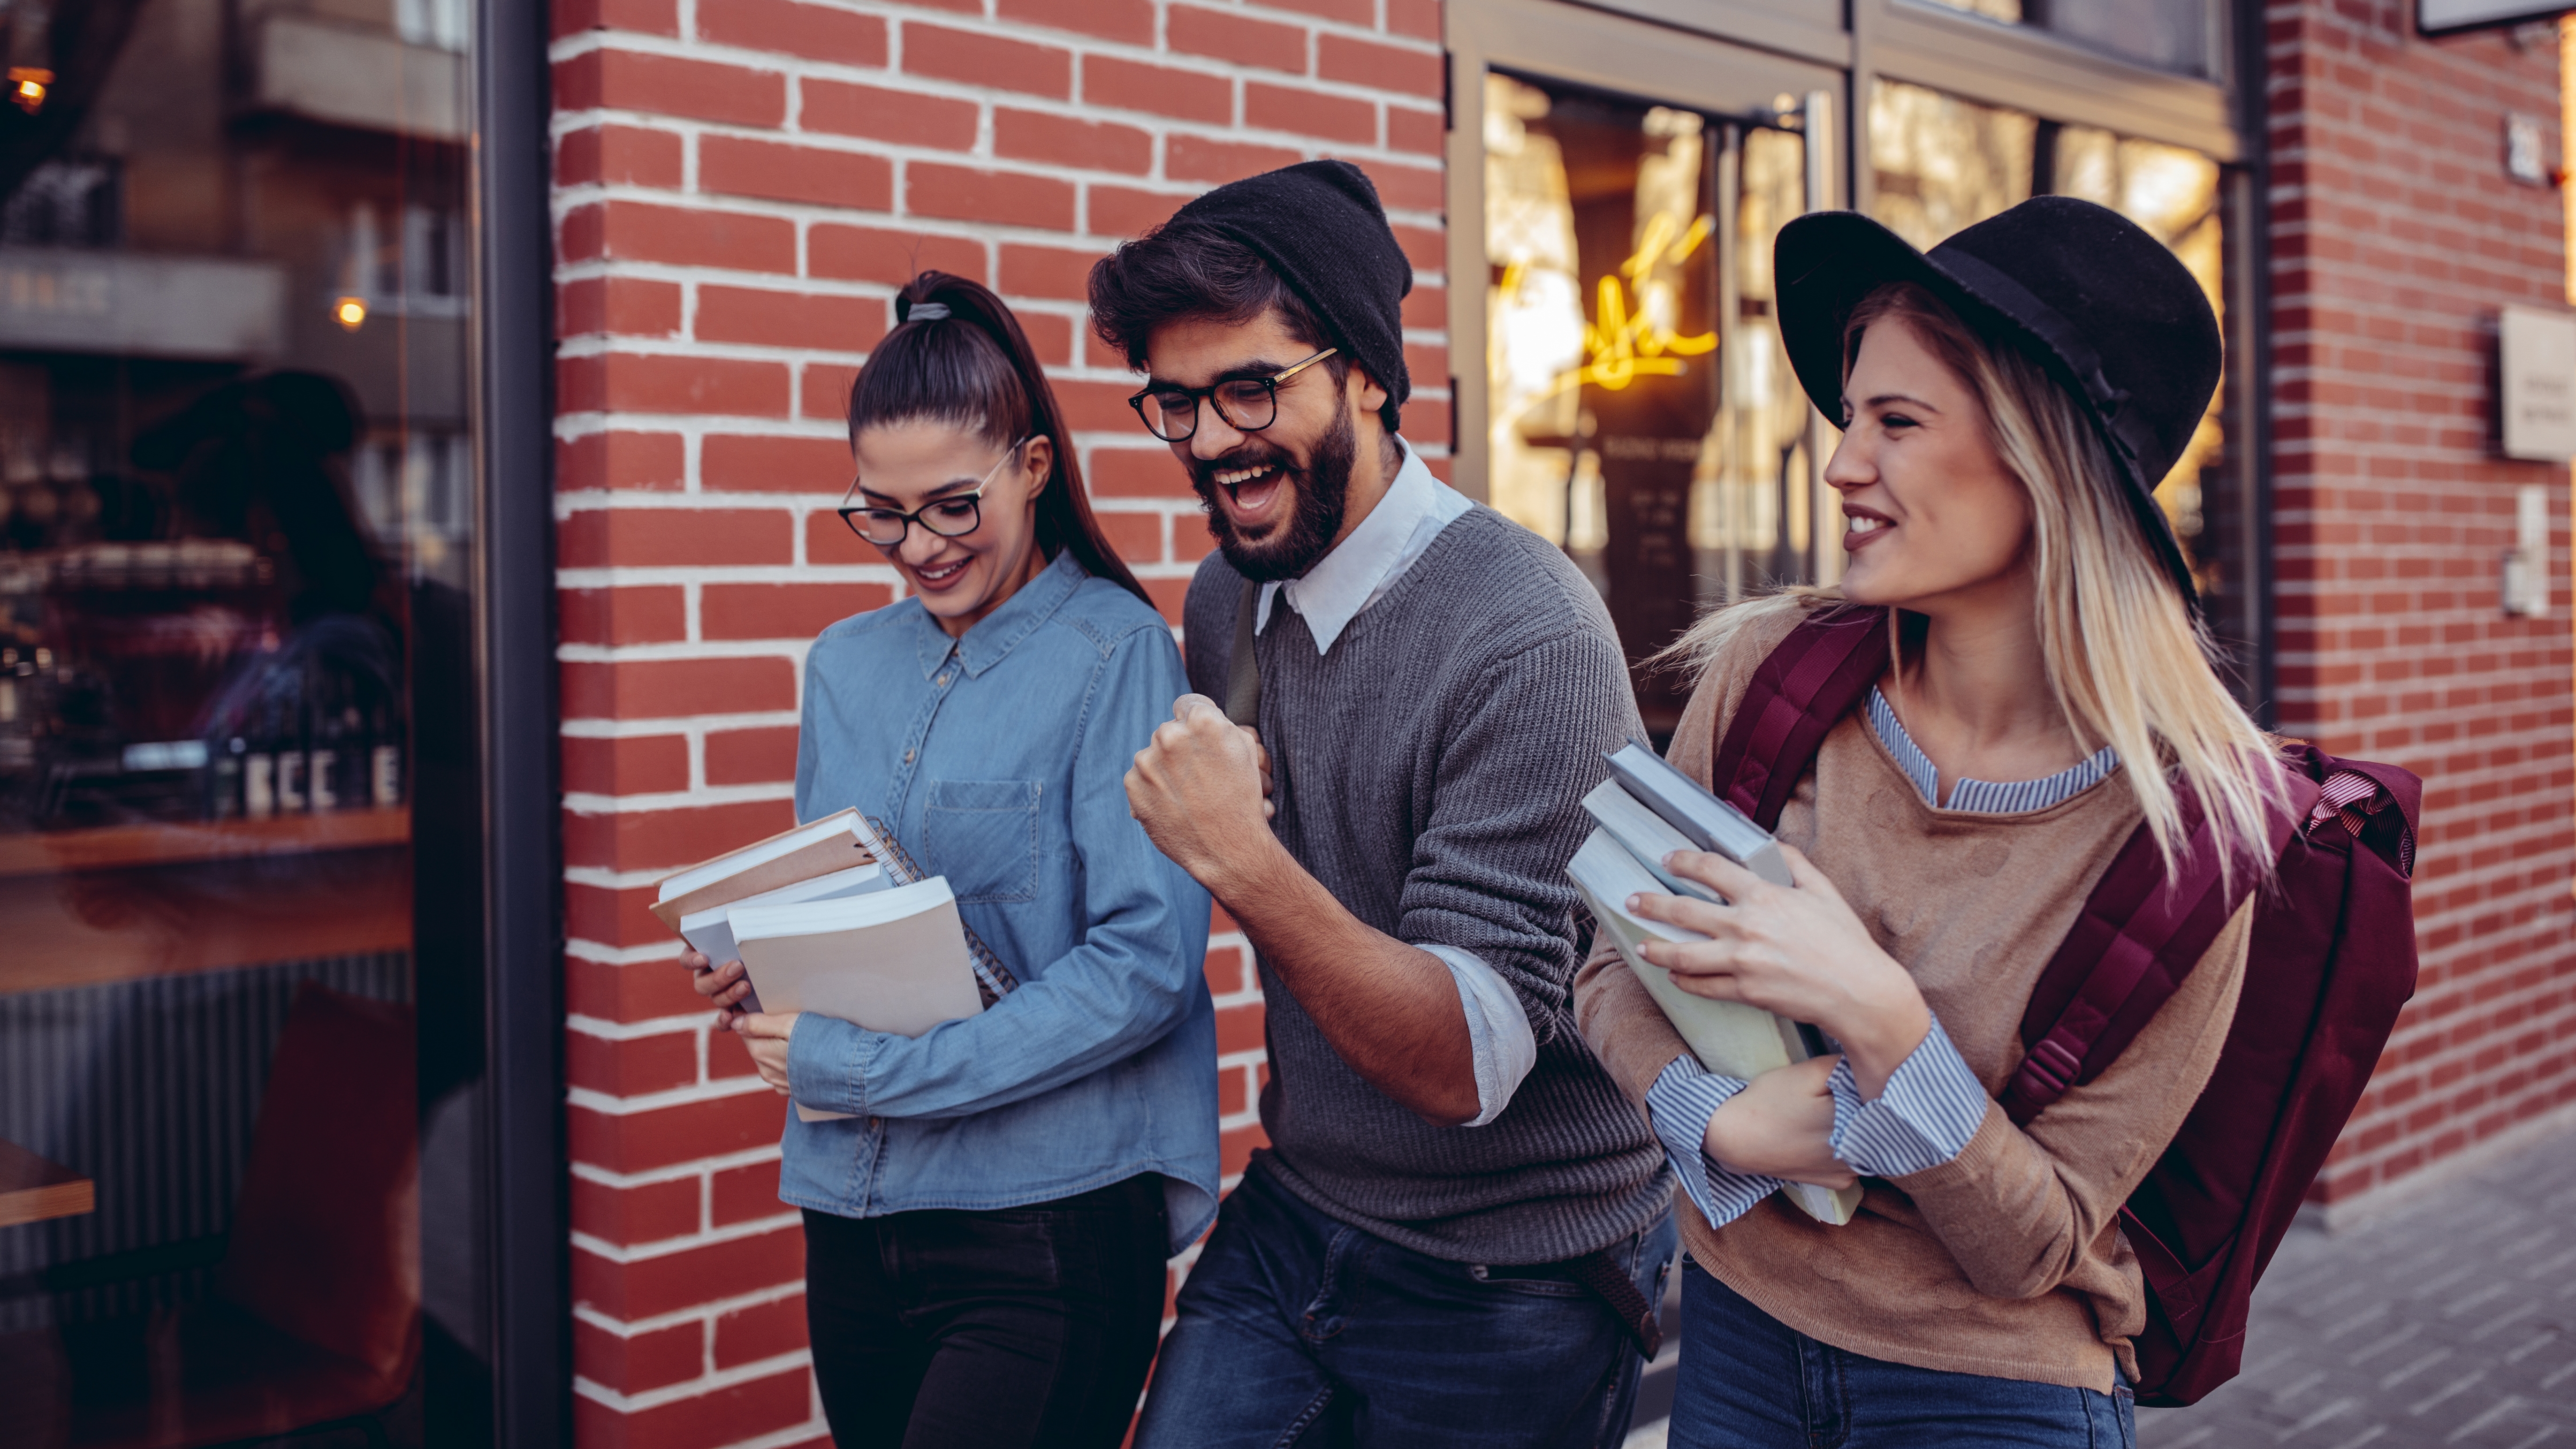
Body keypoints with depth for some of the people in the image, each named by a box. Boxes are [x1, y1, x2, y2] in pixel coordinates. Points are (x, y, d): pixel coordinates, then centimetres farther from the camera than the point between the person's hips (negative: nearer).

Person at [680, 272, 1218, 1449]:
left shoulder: (1115, 651, -10)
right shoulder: (847, 664, 10)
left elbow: (1146, 963, -17)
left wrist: (874, 1068, -18)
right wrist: (752, 966, -5)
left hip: (1046, 1220, -6)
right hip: (852, 1208, 6)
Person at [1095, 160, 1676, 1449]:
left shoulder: (1527, 637, -22)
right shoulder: (1224, 599, 1)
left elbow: (1467, 1065, -25)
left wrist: (1243, 861, -35)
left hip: (1509, 1287, -6)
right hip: (1286, 1223, 6)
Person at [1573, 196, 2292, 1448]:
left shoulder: (2187, 824, -19)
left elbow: (2030, 1250, -15)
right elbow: (1616, 967, -1)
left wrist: (1877, 1017, -29)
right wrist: (1725, 1121, -19)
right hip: (1735, 1338, 3)